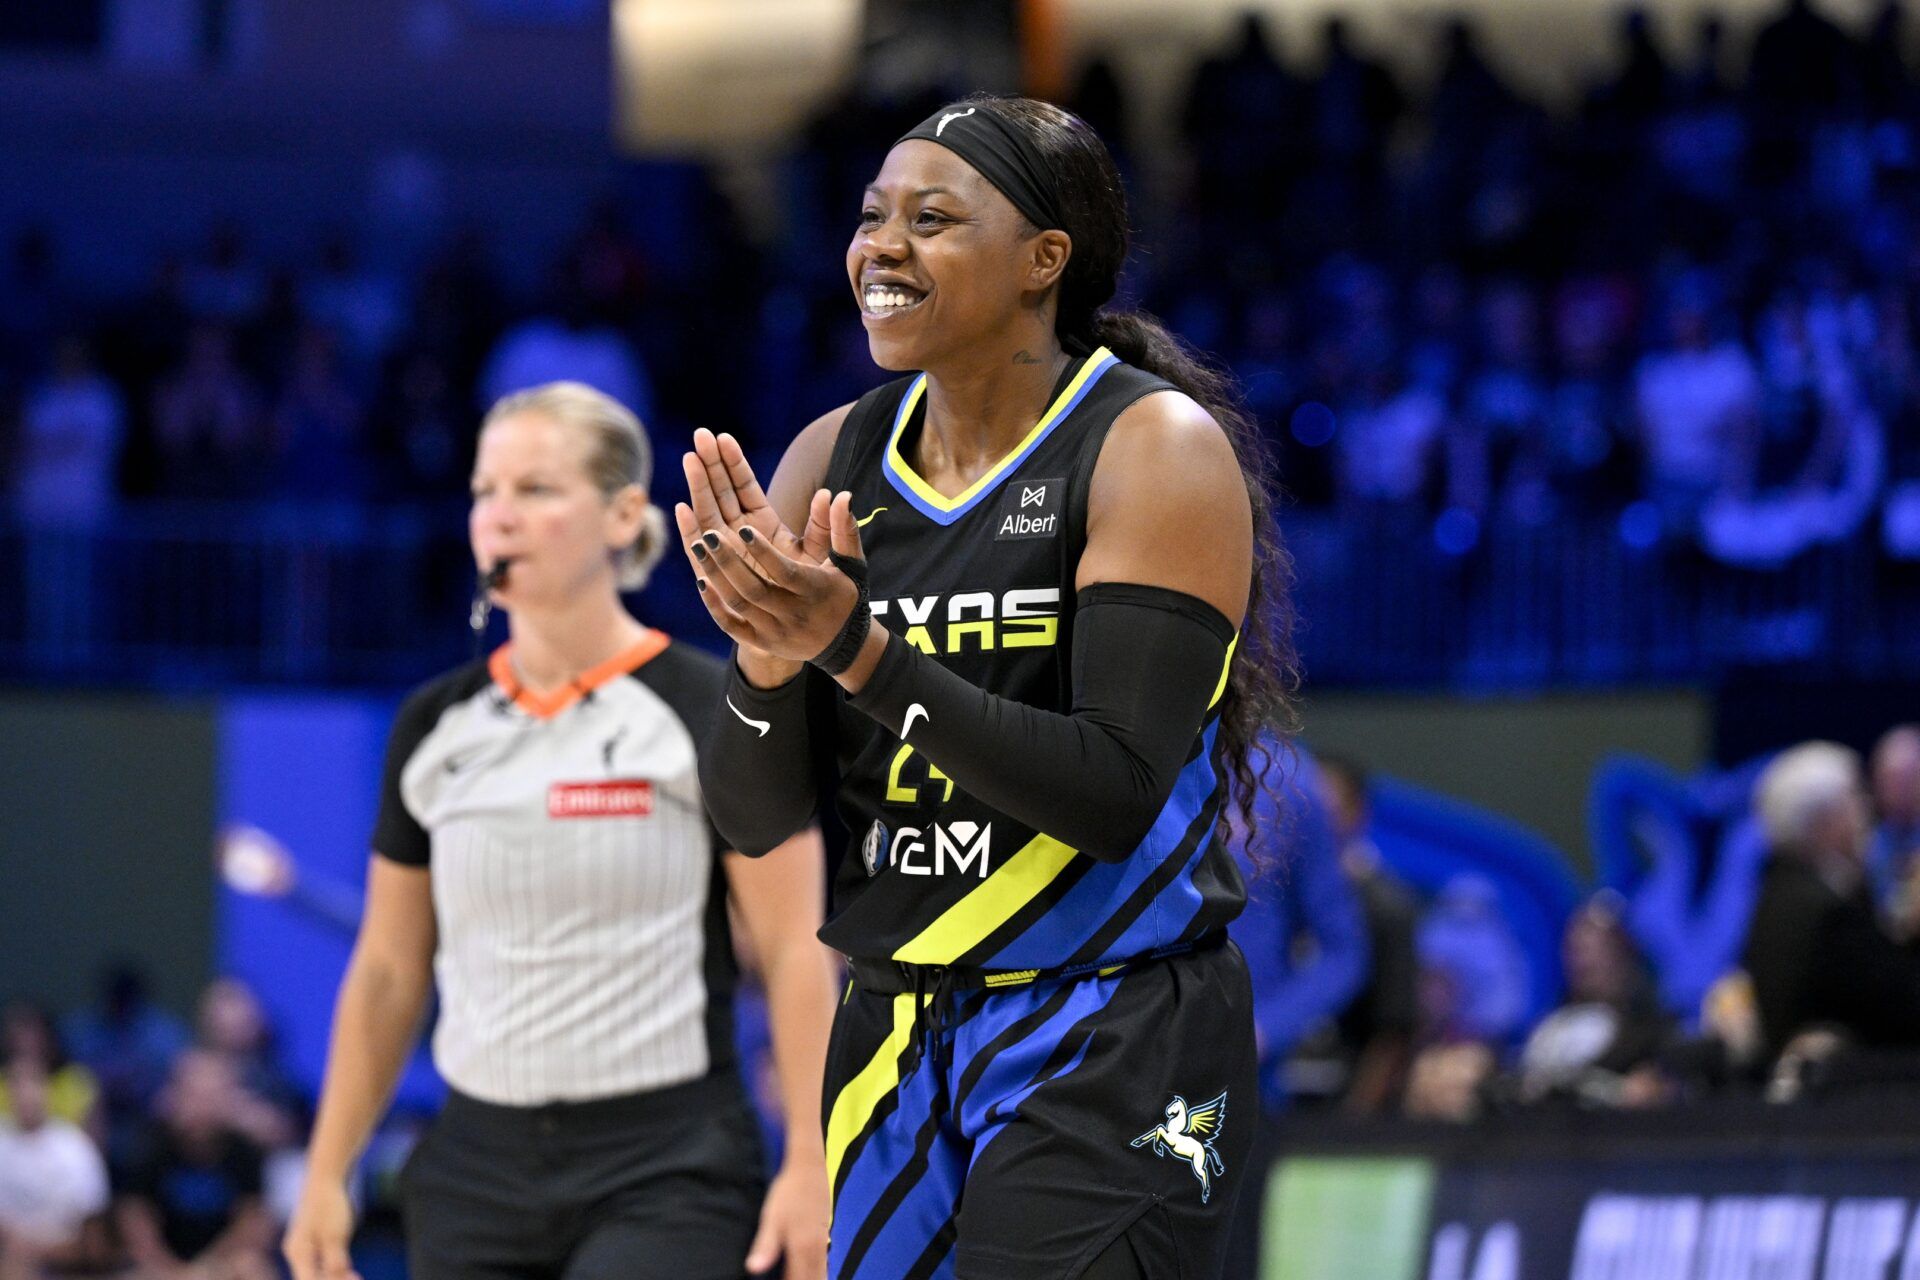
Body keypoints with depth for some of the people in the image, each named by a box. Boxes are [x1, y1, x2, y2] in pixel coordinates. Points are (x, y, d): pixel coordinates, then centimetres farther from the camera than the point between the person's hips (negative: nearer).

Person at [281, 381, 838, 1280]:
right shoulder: (436, 726, 9)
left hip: (665, 1173, -5)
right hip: (478, 1166, 5)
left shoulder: (711, 713, -5)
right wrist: (326, 1175, 10)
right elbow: (387, 971, 14)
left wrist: (809, 1168, -13)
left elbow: (796, 953, -6)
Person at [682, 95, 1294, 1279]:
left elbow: (1118, 794, -20)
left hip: (1112, 1048, -6)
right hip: (895, 1038, 6)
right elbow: (756, 820, 5)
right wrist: (768, 663, -16)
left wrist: (858, 650, -25)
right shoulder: (835, 460, 6)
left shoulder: (1157, 449, -10)